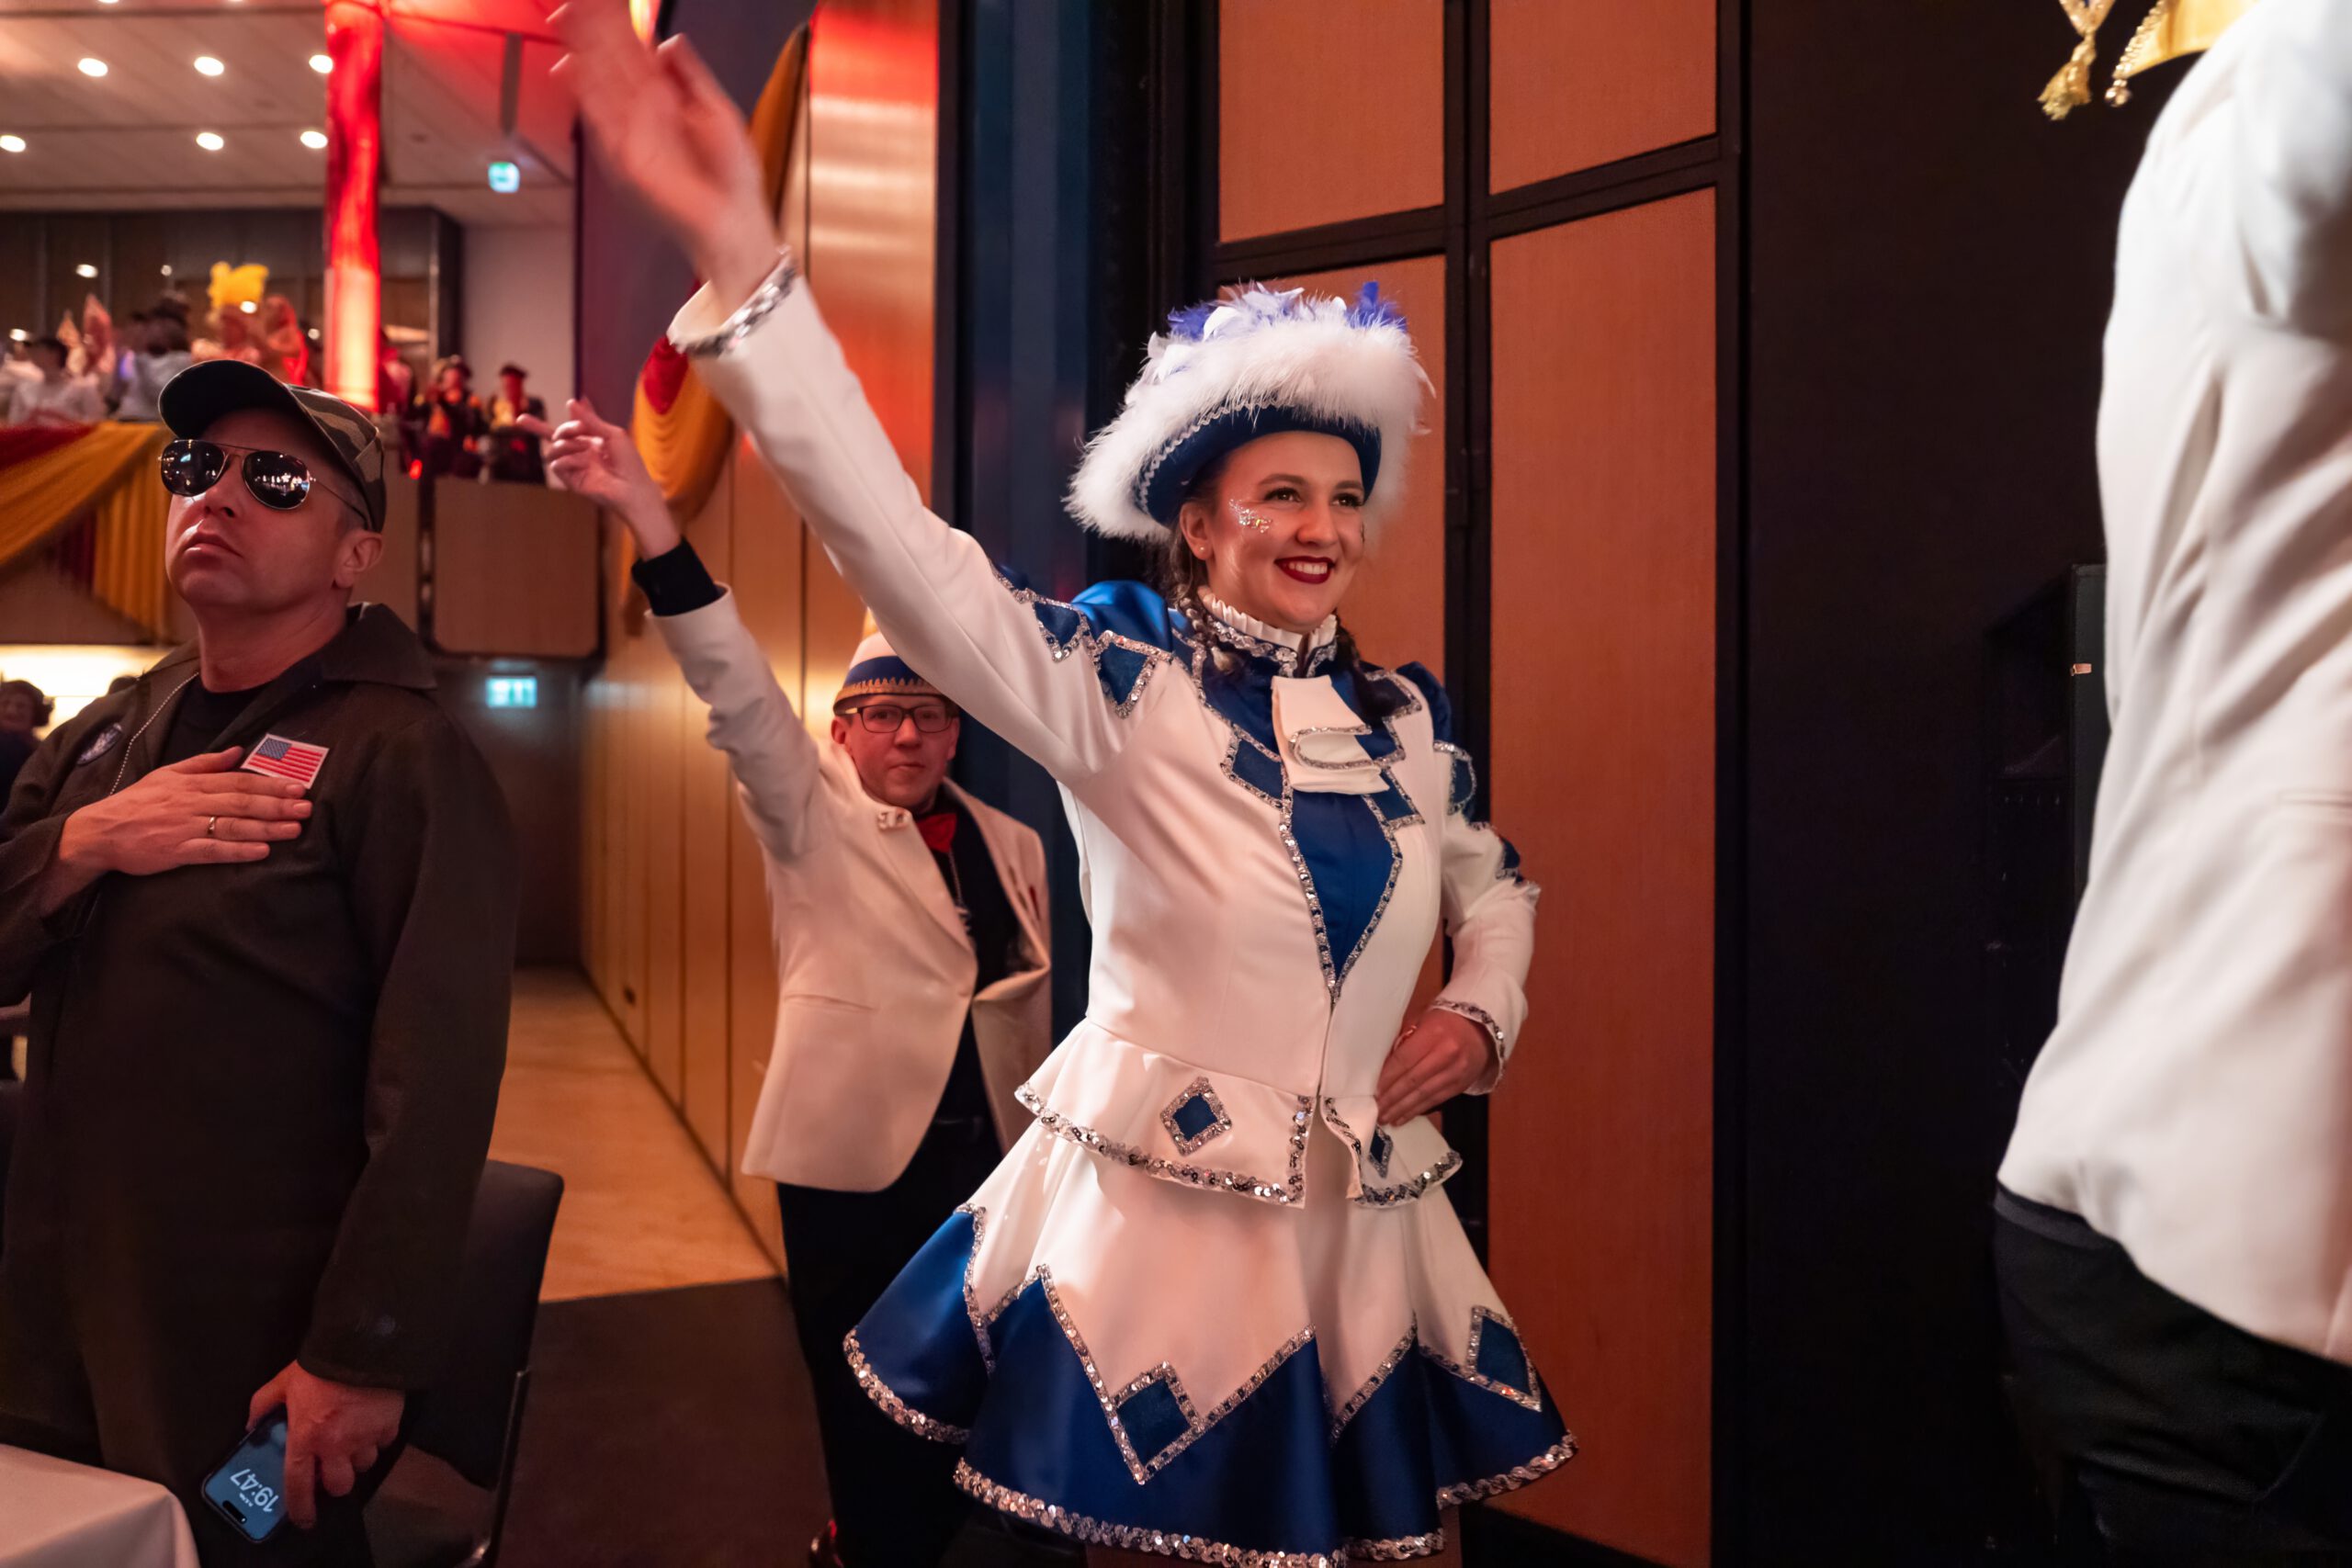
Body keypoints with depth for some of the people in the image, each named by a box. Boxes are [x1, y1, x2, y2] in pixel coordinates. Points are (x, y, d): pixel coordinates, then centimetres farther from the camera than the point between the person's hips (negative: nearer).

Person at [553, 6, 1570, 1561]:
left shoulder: (1407, 715, 5)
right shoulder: (1125, 681, -10)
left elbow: (1496, 888, 24)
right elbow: (904, 546, -25)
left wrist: (1481, 1014, 3)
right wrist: (738, 250, -34)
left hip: (1362, 1239, 5)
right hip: (1154, 1226, -4)